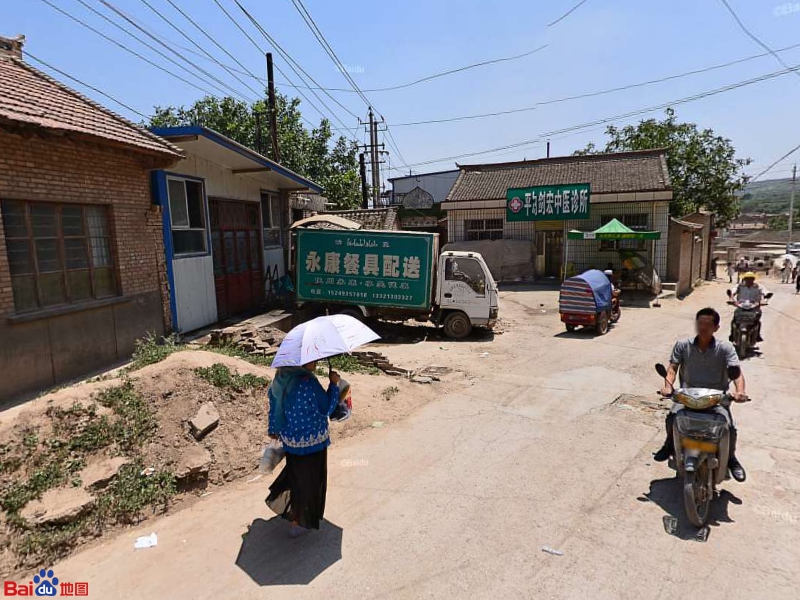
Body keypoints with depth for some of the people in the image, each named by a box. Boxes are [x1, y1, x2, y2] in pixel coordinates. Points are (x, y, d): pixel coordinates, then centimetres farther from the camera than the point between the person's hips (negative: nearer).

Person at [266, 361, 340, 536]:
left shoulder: (281, 378, -6)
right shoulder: (309, 383, -29)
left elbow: (273, 403, 6)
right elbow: (326, 409, -19)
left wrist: (273, 430, 19)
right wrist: (334, 384, -11)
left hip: (290, 438, 6)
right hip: (312, 441, -6)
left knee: (295, 474, 31)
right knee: (308, 481, 14)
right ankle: (298, 523, 27)